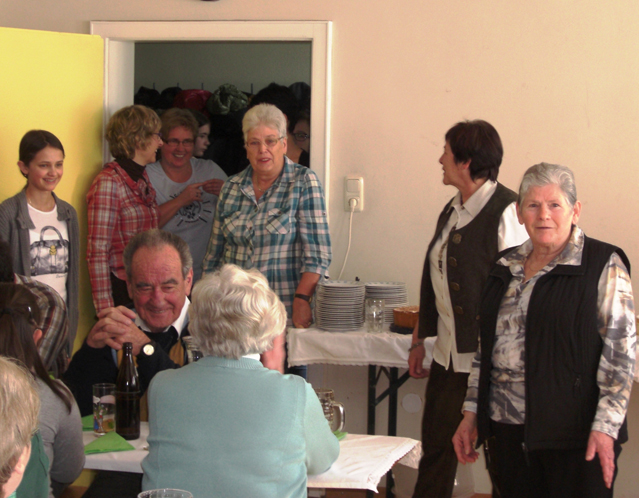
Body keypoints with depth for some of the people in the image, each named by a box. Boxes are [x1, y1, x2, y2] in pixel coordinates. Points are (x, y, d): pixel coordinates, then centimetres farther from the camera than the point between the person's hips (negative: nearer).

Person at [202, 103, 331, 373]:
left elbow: (317, 253, -7)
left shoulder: (304, 182, -1)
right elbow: (214, 255, 16)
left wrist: (301, 299, -18)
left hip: (283, 310, -4)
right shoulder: (231, 188, 12)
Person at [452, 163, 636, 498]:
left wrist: (605, 426, -17)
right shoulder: (505, 267, 14)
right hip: (508, 429, 5)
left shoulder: (603, 266, -4)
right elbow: (486, 347, 19)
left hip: (573, 433, -5)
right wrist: (471, 413, 13)